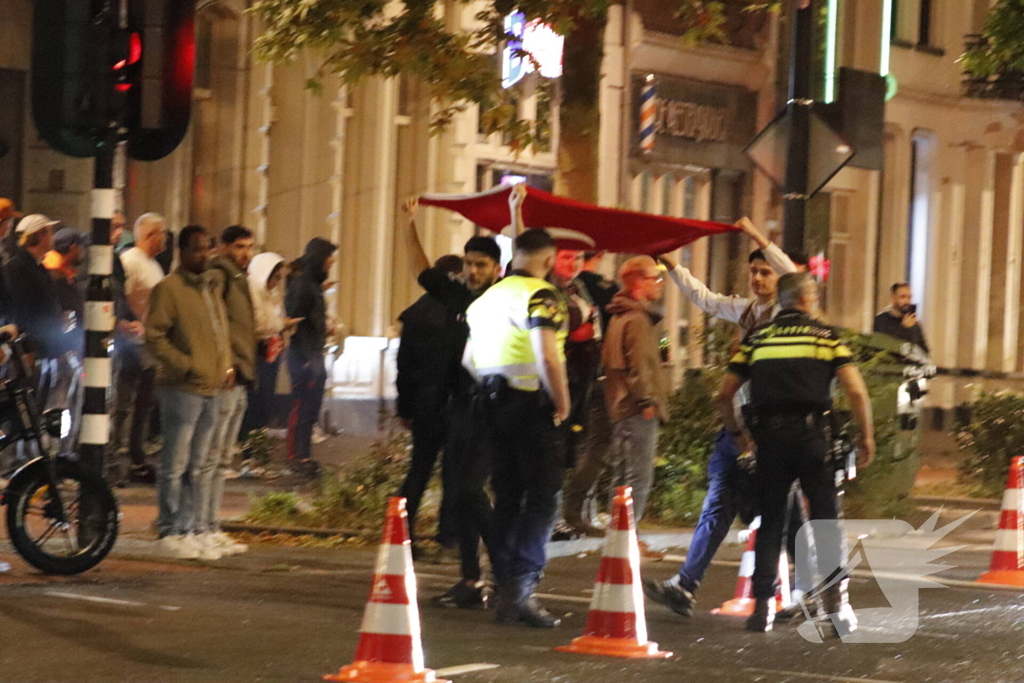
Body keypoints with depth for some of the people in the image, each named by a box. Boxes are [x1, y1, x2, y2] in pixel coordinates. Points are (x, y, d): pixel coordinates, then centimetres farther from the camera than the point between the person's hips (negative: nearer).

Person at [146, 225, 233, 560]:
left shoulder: (211, 290, 19)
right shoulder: (168, 289, -6)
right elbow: (154, 338, -12)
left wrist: (227, 366, 11)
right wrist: (185, 366, -17)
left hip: (212, 389, 8)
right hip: (182, 389, -8)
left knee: (196, 467, 10)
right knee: (175, 465, -5)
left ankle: (187, 531, 15)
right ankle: (169, 533, 0)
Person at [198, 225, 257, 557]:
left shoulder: (239, 280, 21)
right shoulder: (217, 277, -9)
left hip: (239, 380, 10)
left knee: (222, 460, 12)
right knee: (210, 457, -8)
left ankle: (212, 528, 17)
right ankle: (201, 529, -7)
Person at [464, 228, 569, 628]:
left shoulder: (488, 297, 13)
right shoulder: (541, 296, -12)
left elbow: (469, 360, 17)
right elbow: (548, 357, -22)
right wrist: (562, 403, -11)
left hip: (495, 404, 8)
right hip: (533, 405, -8)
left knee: (506, 498, 13)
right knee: (543, 498, -5)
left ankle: (504, 593, 15)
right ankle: (521, 590, -14)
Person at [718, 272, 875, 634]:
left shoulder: (756, 339, 13)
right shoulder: (825, 336, 7)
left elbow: (724, 395, 10)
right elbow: (856, 391, -3)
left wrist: (737, 433, 25)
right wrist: (866, 437, 8)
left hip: (768, 437, 3)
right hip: (809, 434, -3)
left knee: (770, 522, 10)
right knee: (826, 519, 2)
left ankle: (762, 605, 6)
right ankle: (835, 601, -5)